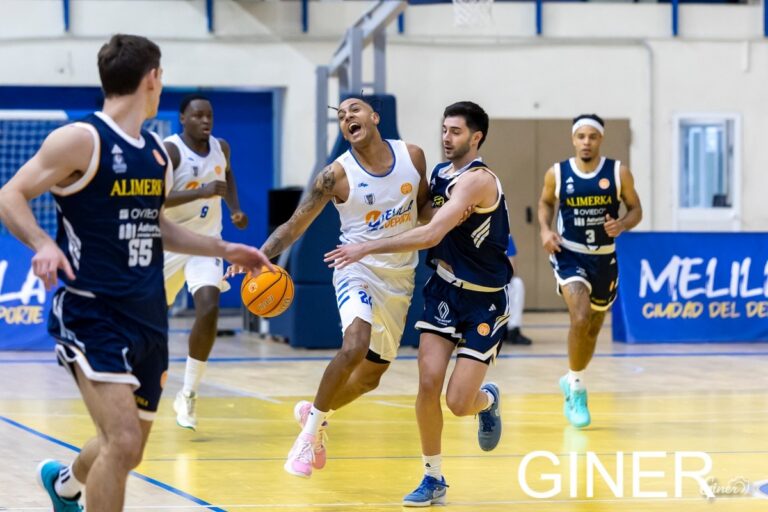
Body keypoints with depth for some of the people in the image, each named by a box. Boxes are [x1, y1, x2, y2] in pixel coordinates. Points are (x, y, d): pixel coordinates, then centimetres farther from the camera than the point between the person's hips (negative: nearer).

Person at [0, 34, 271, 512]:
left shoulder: (157, 151, 13)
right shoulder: (82, 139, -10)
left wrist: (224, 249, 24)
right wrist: (43, 244, -27)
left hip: (147, 317, 7)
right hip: (92, 313, -7)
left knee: (128, 450, 17)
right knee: (123, 442, -22)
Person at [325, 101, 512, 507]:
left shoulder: (478, 180, -23)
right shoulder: (438, 173, 3)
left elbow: (431, 234, -33)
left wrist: (367, 248, -34)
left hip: (483, 301, -6)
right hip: (444, 289, 6)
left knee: (459, 402, -9)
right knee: (428, 383, -9)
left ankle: (488, 400, 29)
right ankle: (433, 479, 6)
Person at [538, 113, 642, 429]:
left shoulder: (618, 173, -7)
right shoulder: (557, 174, -6)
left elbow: (635, 209, 2)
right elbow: (545, 203, 12)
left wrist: (622, 225, -19)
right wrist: (545, 230, -6)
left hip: (604, 258, 3)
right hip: (569, 255, -3)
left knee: (593, 328, 17)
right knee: (580, 319, -24)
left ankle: (572, 384, 41)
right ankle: (577, 388, -6)